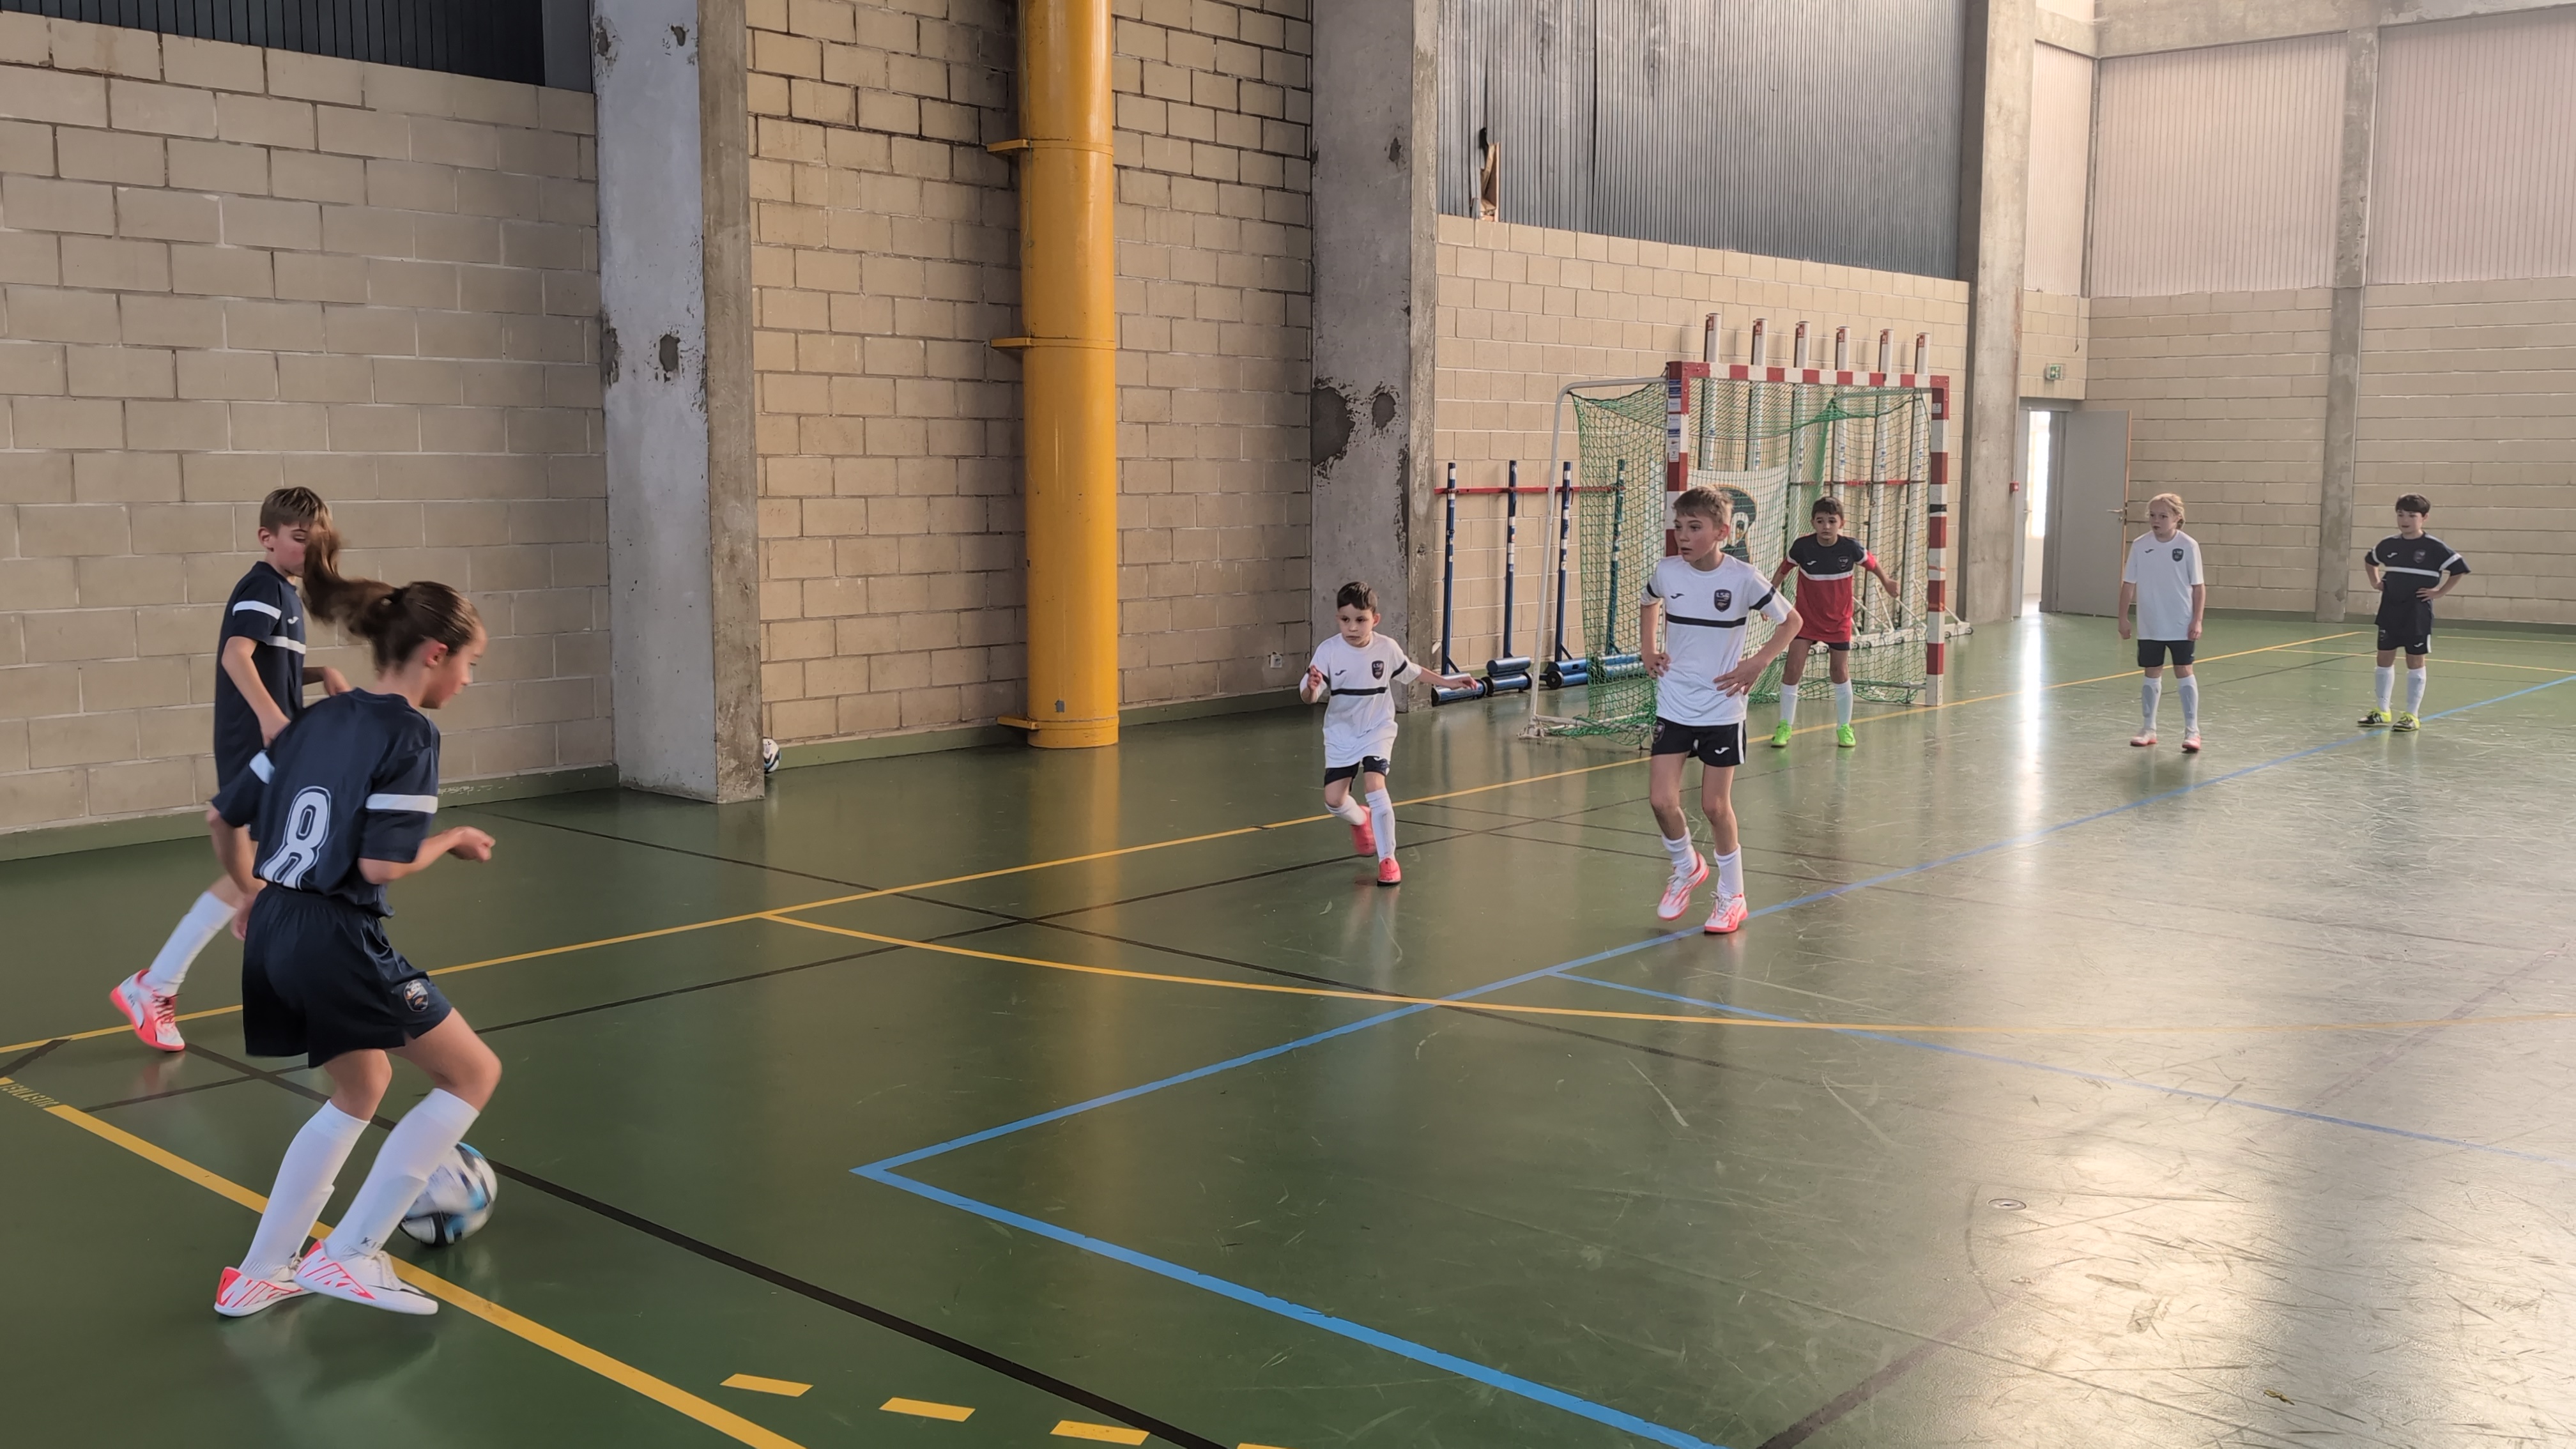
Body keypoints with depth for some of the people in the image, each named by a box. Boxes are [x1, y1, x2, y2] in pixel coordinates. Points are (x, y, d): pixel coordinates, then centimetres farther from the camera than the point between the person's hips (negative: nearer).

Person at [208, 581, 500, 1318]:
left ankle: (258, 1274, 28)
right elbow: (381, 864, -19)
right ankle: (348, 1256, 1)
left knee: (363, 1087, 26)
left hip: (272, 933, 9)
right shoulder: (409, 734, -11)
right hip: (337, 940, -9)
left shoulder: (319, 718, 12)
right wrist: (453, 840, -1)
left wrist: (250, 890, 33)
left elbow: (225, 818, 16)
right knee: (473, 1073, 5)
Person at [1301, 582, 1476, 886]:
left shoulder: (1387, 648, -12)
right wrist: (1312, 687, -45)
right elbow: (1308, 697, -22)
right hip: (1341, 734, 1)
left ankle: (1387, 858, -7)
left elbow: (1409, 671, 10)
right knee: (1333, 800, -2)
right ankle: (1361, 821, 36)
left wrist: (1445, 681, 15)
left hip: (1378, 731, -1)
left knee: (1374, 786, -21)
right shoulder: (1328, 651, -18)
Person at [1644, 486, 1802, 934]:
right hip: (1672, 706, 3)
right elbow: (1648, 605, 21)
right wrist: (1649, 650, 9)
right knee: (1662, 800, -4)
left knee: (1716, 806, 3)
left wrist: (1759, 663, -9)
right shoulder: (1667, 573, -3)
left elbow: (1792, 620, 0)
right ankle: (1687, 868, 25)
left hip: (1722, 708, -3)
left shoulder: (1742, 578, -13)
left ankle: (1732, 896, 22)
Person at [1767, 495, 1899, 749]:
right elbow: (1783, 569, 1)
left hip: (1839, 621, 1)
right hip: (1806, 618, 0)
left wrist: (1886, 582, 20)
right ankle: (1785, 726, 4)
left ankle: (1844, 727, 24)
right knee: (1792, 669, -9)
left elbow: (1871, 563, 4)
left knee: (1840, 672, 7)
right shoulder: (1802, 547, -17)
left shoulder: (1851, 547, -17)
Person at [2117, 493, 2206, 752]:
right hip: (2149, 625, 3)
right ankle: (2148, 728, 20)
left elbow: (2199, 586, -5)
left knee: (2184, 672, -1)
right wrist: (2123, 617, 2)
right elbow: (2129, 583, 3)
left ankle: (2192, 730, 4)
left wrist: (2197, 621, -9)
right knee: (2152, 673, 11)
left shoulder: (2188, 546, -9)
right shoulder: (2140, 545, -3)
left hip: (2181, 624, -3)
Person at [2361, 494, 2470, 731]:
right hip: (2390, 610, 5)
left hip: (2417, 613, -5)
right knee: (2385, 658, 8)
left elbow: (2460, 569, -8)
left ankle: (2411, 715, 8)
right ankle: (2382, 711, 18)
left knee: (2415, 662, 2)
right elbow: (2369, 560, 24)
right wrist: (2375, 582, 12)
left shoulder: (2434, 547, -10)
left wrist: (2440, 592, -10)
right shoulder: (2389, 544, 4)